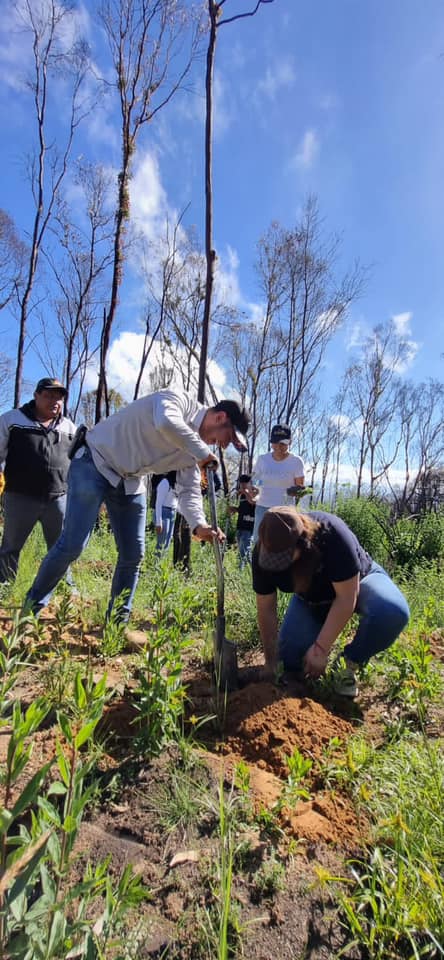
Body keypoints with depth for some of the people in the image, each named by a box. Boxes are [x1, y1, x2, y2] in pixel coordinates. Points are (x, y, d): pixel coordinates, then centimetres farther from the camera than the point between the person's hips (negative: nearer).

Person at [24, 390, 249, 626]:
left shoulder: (192, 449, 1)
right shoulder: (179, 400, -19)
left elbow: (189, 491, -3)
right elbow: (167, 423, -43)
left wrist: (199, 525, -21)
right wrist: (203, 452, -32)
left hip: (131, 482, 8)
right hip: (94, 464, -7)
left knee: (133, 554, 3)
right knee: (73, 544, -11)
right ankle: (33, 605, 13)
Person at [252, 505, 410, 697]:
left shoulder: (332, 534, -39)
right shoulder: (263, 553, -27)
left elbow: (346, 598, -33)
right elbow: (266, 610, -18)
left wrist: (321, 649, -31)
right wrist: (271, 663, -15)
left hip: (355, 582, -2)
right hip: (311, 598, 3)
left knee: (392, 611, -35)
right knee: (289, 660, -8)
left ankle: (350, 664, -8)